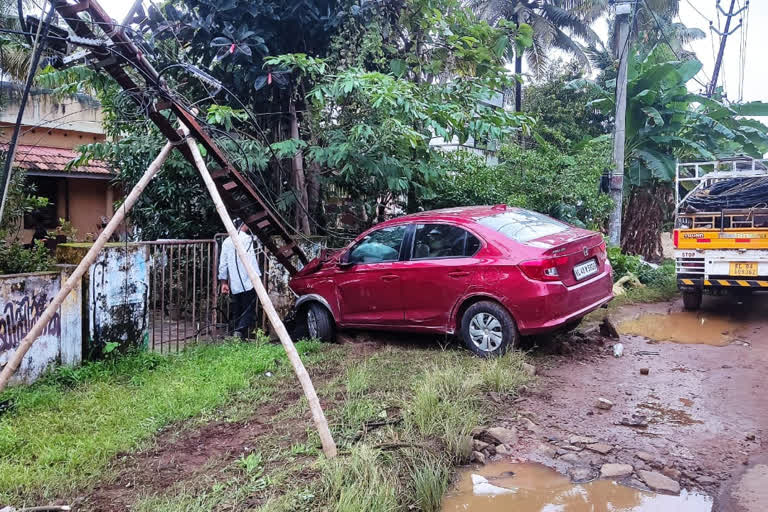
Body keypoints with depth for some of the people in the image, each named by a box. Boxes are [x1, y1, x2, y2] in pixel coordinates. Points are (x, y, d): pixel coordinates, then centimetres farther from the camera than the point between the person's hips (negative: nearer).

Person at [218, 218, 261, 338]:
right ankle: (240, 332, -19)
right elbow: (251, 260, -5)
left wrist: (223, 283, 16)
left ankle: (237, 331, 10)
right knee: (248, 309, -5)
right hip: (247, 283, -6)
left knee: (236, 311, 11)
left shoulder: (227, 241, 14)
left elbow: (222, 265, 14)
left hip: (234, 285, 6)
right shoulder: (247, 238, -2)